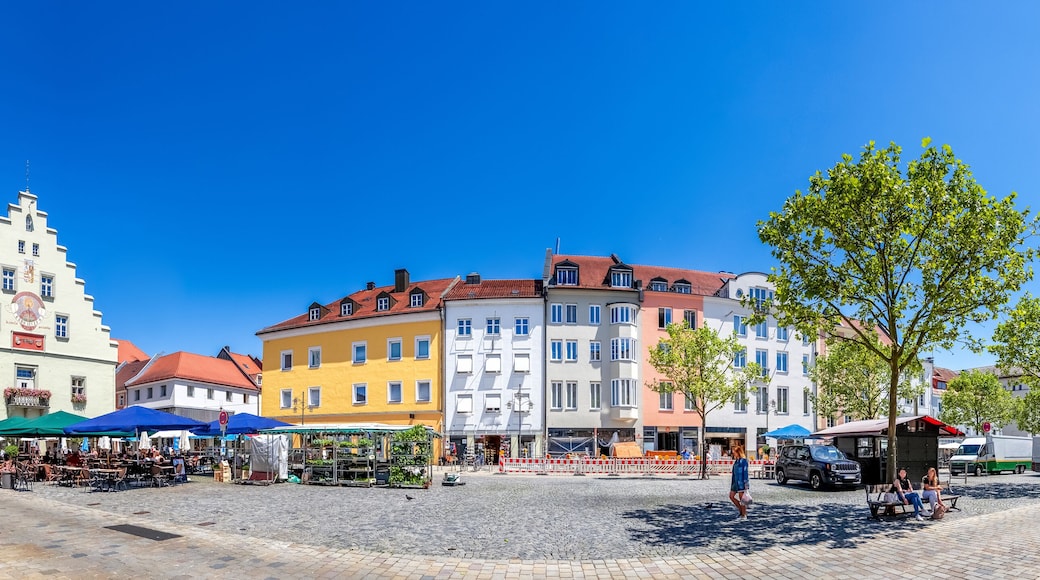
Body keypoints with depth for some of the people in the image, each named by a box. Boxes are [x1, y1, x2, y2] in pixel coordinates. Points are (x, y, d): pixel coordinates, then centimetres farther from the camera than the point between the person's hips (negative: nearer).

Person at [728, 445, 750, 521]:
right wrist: (733, 483, 21)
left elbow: (745, 472, -15)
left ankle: (744, 515, 8)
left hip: (741, 481, -9)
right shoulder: (736, 461, 14)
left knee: (741, 499, -2)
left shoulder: (743, 460, -12)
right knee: (731, 496, 8)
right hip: (736, 481, 9)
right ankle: (741, 509, 20)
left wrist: (745, 483, -18)